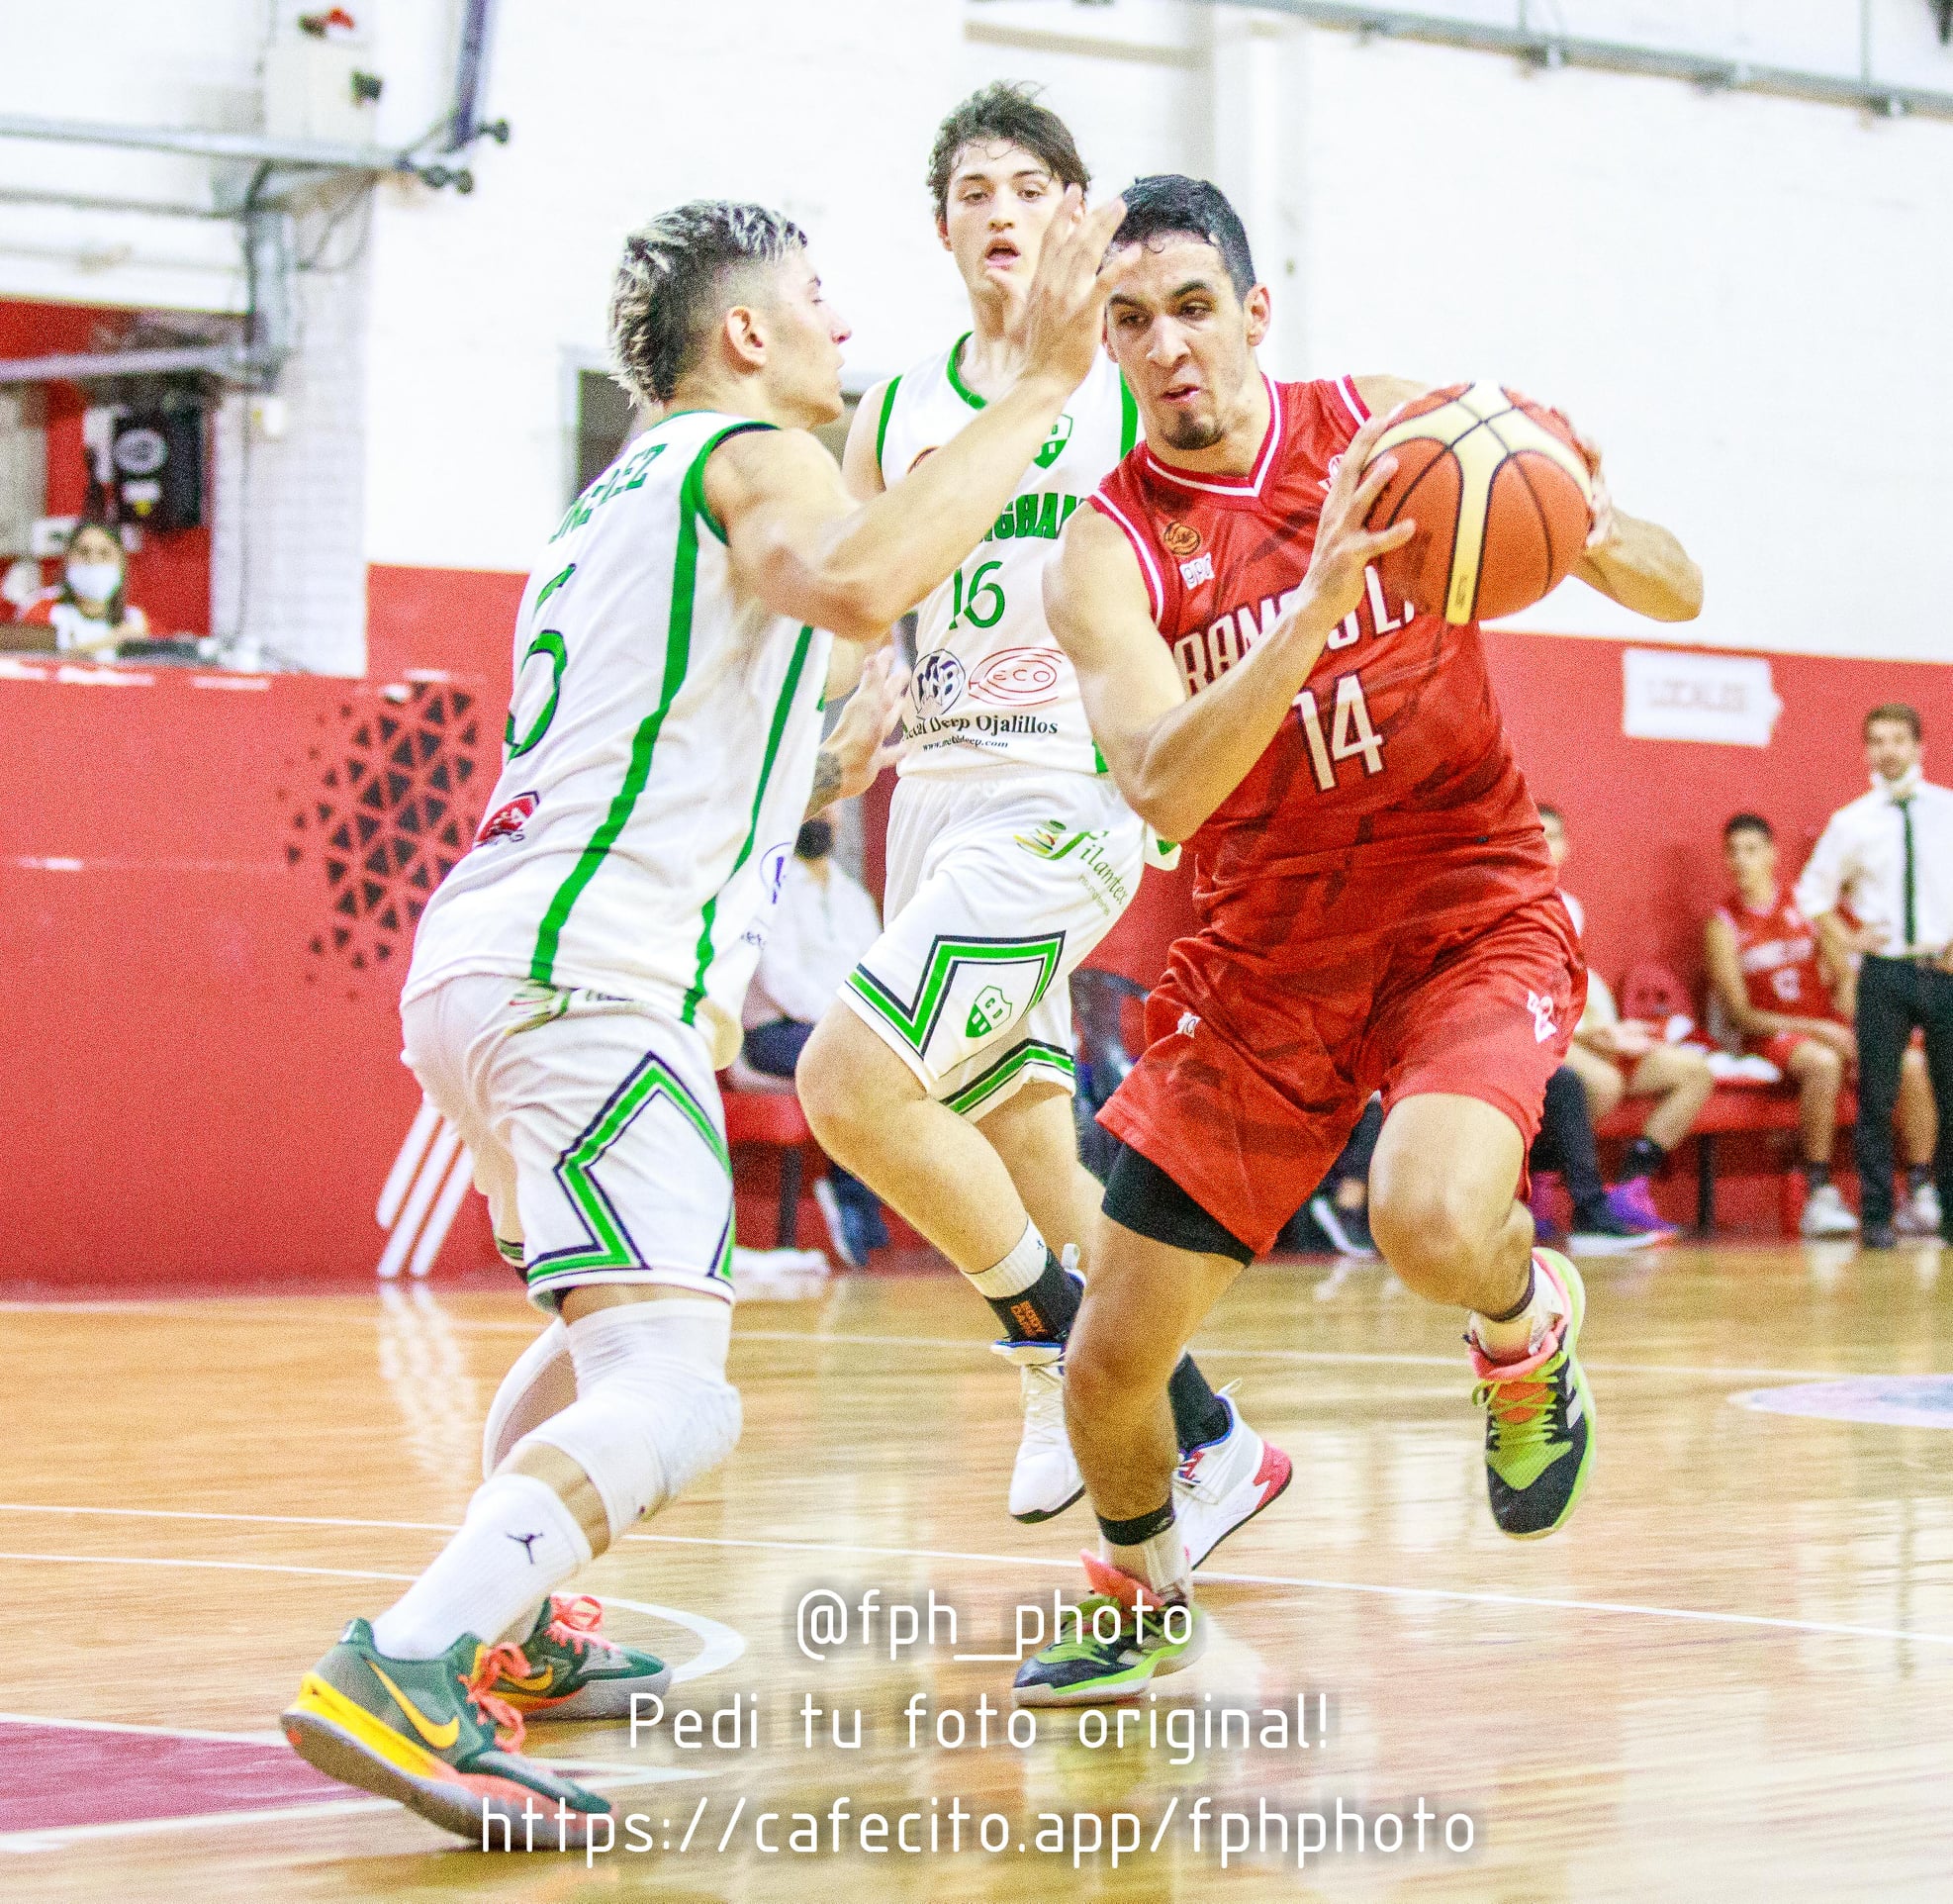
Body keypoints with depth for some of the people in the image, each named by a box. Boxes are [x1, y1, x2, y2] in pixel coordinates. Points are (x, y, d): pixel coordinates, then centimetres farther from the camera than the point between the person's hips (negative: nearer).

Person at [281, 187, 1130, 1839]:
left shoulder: (615, 502, 28)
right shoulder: (752, 455, 0)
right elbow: (854, 583, -24)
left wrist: (822, 776, 47)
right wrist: (1037, 389, -18)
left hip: (472, 964, 10)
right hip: (586, 977, -10)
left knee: (617, 1319, 35)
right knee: (672, 1402, -22)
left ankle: (512, 1631, 37)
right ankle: (401, 1675, -39)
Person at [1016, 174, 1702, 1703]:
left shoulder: (1393, 434, -7)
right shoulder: (1109, 553, -9)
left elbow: (1677, 596, -2)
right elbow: (1162, 788, -28)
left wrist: (1598, 535, -26)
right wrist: (1321, 594, -40)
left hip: (1472, 905, -2)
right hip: (1267, 954, 2)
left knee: (1431, 1225, -32)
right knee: (1109, 1368, 0)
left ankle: (1529, 1321, 5)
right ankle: (1145, 1601, 33)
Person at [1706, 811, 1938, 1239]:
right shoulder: (1723, 923, 1)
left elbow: (1844, 975, 10)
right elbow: (1739, 1014, -6)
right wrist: (1817, 1030, -16)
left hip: (1830, 1028, 4)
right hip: (1769, 1036, -4)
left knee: (1909, 1063, -22)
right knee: (1823, 1063, -38)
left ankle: (1921, 1195, -19)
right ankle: (1819, 1197, -37)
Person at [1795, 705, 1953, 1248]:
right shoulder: (1851, 822, 5)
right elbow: (1812, 892, 15)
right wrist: (1846, 941, 2)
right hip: (1884, 973, 0)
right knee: (1876, 1097, -2)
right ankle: (1877, 1217, 4)